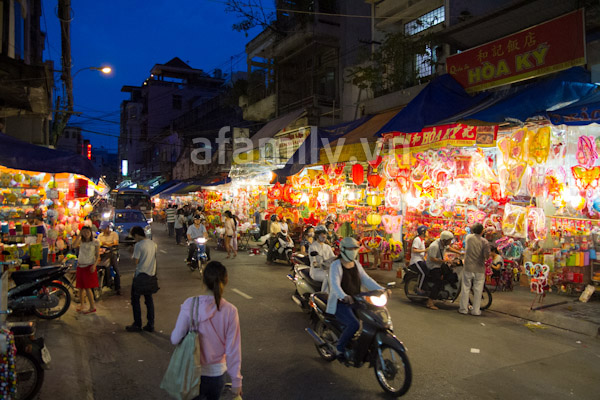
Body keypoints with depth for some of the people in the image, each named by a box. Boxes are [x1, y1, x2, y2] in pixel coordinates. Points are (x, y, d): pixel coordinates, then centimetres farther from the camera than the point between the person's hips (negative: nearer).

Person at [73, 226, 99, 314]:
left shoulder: (95, 242, -2)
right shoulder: (81, 241, 7)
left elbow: (97, 255, -3)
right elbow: (74, 245, -14)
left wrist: (94, 265, -16)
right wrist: (79, 235, -11)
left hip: (89, 266, -4)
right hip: (80, 266, 4)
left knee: (87, 287, -8)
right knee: (81, 287, 9)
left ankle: (92, 307, -2)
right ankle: (81, 305, 25)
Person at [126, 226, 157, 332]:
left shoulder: (138, 245, -16)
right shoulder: (153, 244, 6)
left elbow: (135, 261, -13)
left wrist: (133, 253, 2)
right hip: (151, 275, 6)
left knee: (135, 300, 7)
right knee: (149, 300, 11)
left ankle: (137, 325, 11)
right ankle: (150, 325, 14)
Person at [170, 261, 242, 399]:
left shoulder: (190, 304, -18)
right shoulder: (230, 311, -15)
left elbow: (176, 339, -13)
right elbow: (233, 350, -11)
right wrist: (236, 381, 0)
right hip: (217, 373, 1)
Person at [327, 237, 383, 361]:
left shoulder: (357, 264, 11)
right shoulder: (336, 265, -11)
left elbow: (366, 280, 7)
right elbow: (334, 284, -26)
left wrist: (381, 290, -8)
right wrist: (344, 296, -45)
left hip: (356, 301, 7)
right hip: (340, 304, -7)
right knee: (354, 324, -29)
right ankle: (339, 348, -6)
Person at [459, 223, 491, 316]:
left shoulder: (468, 237, -3)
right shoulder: (485, 242, -10)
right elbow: (487, 255, -15)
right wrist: (485, 258, 7)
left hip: (468, 268, 1)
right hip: (479, 269, -1)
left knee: (465, 288, 9)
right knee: (478, 290, 8)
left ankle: (463, 308, 14)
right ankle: (476, 310, 12)